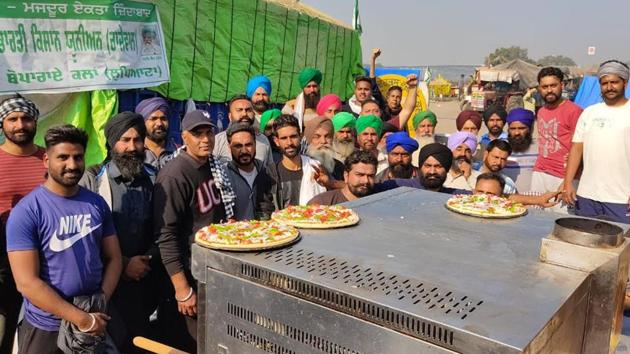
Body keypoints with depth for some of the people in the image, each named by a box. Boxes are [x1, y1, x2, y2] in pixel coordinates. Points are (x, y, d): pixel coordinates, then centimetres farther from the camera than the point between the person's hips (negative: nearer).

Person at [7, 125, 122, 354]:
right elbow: (26, 282, -18)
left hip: (97, 323, 4)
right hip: (46, 329, -4)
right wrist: (82, 319, -17)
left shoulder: (97, 203, 0)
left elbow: (113, 258, 4)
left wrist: (101, 304, -11)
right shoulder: (25, 212, -14)